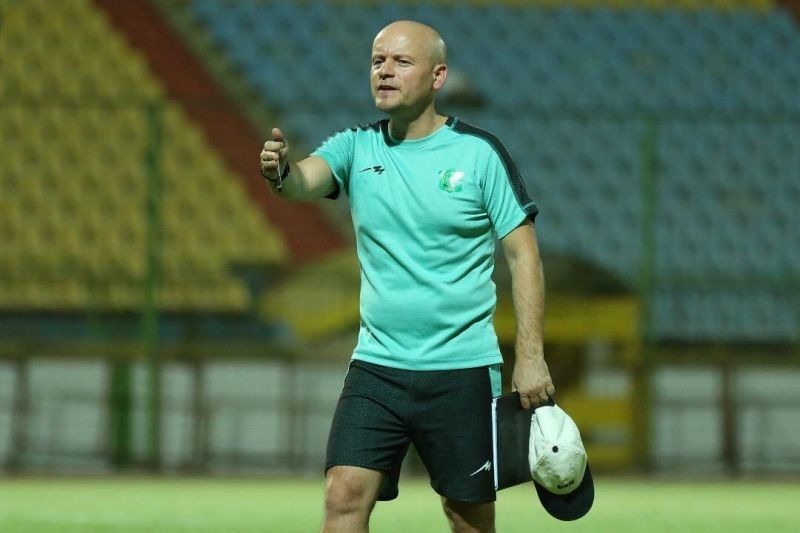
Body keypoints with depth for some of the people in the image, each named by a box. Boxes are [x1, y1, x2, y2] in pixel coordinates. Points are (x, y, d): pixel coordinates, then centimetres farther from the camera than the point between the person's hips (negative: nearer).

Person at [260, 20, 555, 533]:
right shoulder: (357, 148, 4)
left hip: (462, 370, -2)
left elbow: (523, 254, -3)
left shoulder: (479, 152, -4)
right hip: (376, 369, 2)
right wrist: (281, 172, -41)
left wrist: (531, 356, -10)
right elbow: (307, 180, -16)